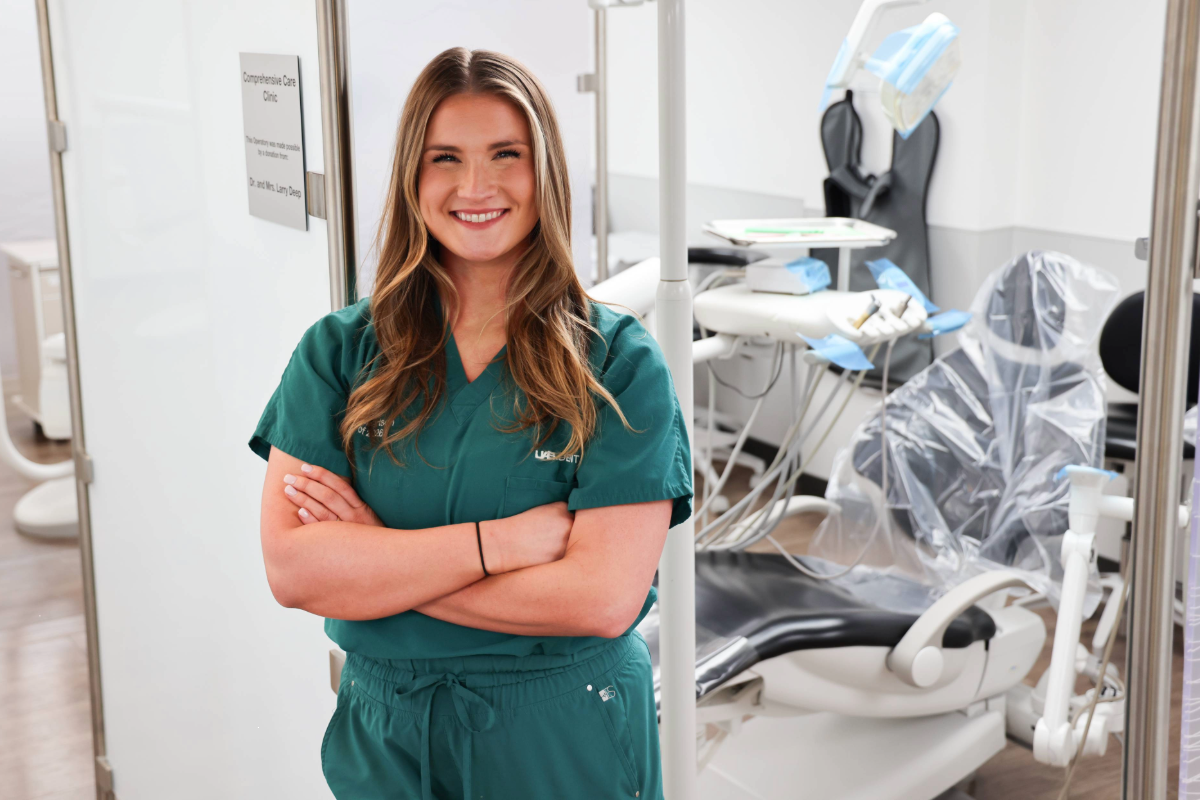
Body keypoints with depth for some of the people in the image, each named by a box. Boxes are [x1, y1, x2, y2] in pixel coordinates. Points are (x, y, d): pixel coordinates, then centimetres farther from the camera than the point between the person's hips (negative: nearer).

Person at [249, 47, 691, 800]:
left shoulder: (618, 363, -10)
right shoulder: (339, 351, -3)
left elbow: (604, 596, -19)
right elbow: (291, 568, -13)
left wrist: (376, 559, -14)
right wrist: (505, 539, -20)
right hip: (385, 739, 2)